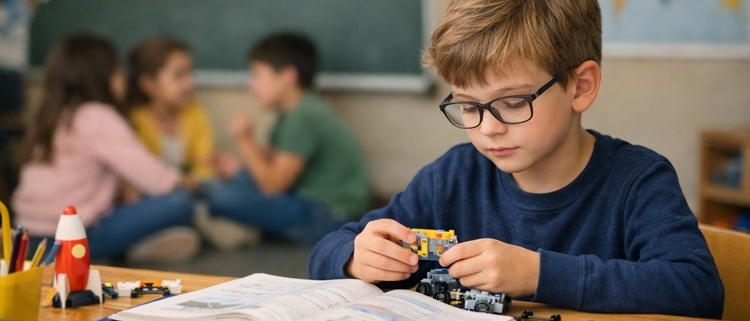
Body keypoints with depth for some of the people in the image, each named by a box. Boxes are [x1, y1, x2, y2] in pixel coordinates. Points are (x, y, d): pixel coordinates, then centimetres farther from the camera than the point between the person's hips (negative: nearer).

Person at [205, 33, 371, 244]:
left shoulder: (303, 117, -20)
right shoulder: (302, 109, 12)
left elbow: (273, 184, -19)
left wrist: (244, 140, -14)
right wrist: (237, 167, 0)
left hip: (329, 218, -11)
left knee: (222, 197, -21)